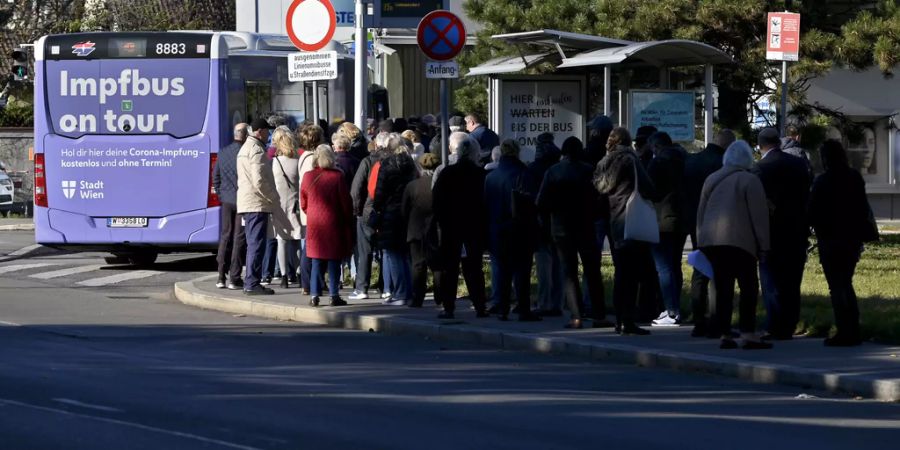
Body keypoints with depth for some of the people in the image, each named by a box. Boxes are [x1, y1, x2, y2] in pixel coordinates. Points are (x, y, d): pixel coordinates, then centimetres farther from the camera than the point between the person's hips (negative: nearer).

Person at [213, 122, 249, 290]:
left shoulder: (223, 152, 7)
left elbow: (216, 177, 13)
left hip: (227, 200, 6)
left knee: (225, 237, 12)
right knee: (239, 238, -1)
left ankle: (221, 277, 11)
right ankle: (234, 278, -2)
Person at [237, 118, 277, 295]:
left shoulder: (245, 148, 20)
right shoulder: (256, 150, -13)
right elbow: (259, 181, -21)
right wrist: (274, 198, -10)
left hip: (246, 204, 10)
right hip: (257, 204, -10)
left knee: (253, 244, 14)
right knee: (257, 244, -9)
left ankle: (251, 283, 16)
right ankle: (252, 284, -11)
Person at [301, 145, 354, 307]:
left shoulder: (308, 177, -1)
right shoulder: (337, 177, -11)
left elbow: (303, 204, 8)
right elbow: (345, 202, -6)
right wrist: (349, 222, 6)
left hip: (314, 223, 3)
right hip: (333, 223, -3)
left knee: (317, 261, 8)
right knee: (334, 261, 2)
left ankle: (315, 295, 3)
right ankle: (334, 295, 1)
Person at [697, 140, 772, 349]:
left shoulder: (711, 180, 16)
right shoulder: (749, 181, -3)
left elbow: (701, 212, 19)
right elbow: (759, 215, -6)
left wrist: (701, 238, 24)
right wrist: (762, 245, -2)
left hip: (710, 241, 6)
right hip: (739, 241, -6)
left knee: (723, 290, 8)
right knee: (748, 287, -4)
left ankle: (724, 335, 5)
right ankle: (748, 334, -13)